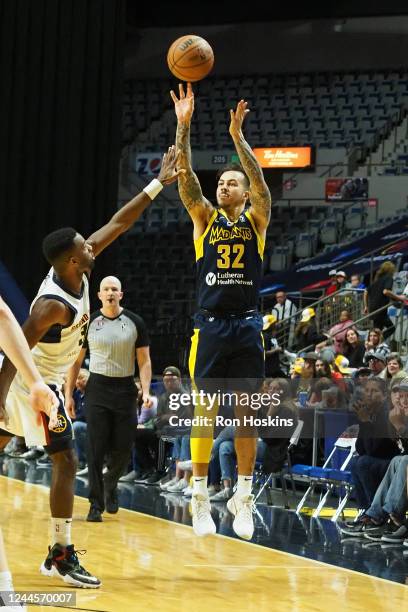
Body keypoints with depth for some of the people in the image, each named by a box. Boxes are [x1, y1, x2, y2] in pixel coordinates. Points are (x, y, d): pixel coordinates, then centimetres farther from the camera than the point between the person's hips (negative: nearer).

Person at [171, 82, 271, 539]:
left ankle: (243, 498, 11)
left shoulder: (256, 219, 6)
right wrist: (183, 126, -18)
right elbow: (185, 177, -6)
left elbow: (260, 181, -12)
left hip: (246, 326, 0)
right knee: (204, 412, 0)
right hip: (210, 326, 0)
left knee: (246, 414, 3)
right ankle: (200, 496, 7)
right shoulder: (205, 217, 7)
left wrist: (237, 136, -23)